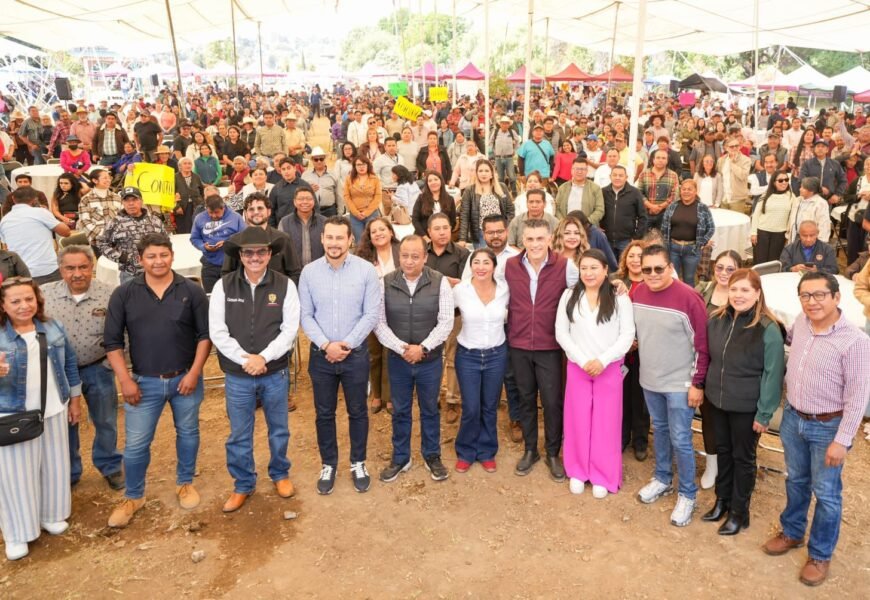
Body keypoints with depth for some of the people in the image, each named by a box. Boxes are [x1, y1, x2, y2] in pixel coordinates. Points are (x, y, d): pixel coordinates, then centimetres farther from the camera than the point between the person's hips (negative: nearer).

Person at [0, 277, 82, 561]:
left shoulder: (52, 328, 0)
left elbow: (69, 363, 8)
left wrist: (75, 399, 9)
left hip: (53, 411, 4)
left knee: (54, 465, 16)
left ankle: (51, 515, 37)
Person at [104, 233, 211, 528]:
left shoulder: (192, 291, -6)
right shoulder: (124, 294, -5)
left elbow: (205, 335, -3)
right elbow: (112, 341, -3)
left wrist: (194, 372, -10)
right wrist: (125, 380, -9)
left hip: (185, 379, 0)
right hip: (144, 382, 0)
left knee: (188, 434, 16)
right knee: (135, 443, 7)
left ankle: (185, 483, 38)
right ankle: (133, 497, 29)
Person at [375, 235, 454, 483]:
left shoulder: (440, 282, -8)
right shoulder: (385, 283, -5)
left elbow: (446, 322, -9)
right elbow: (379, 323, -5)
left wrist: (423, 347, -17)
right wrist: (401, 348, -16)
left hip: (431, 360, -1)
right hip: (397, 359, 1)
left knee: (430, 410, 15)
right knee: (400, 411, 15)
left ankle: (432, 456, 32)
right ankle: (400, 458, 31)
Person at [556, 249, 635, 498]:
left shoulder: (619, 298, -4)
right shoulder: (569, 295, 1)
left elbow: (627, 335, -6)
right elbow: (561, 333, -1)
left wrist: (603, 360, -16)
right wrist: (583, 360, -10)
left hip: (610, 368, -1)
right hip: (577, 367, 2)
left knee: (606, 422, 6)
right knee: (578, 420, 9)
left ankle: (603, 475, 21)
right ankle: (578, 471, 25)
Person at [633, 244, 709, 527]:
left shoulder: (688, 297, -19)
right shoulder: (638, 292, -1)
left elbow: (702, 345, -15)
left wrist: (697, 383, -14)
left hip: (679, 383, -5)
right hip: (649, 379, 6)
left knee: (680, 440, 2)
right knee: (659, 430, 21)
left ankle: (687, 495, 20)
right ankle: (662, 479, 39)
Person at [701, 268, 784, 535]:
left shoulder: (769, 329, -18)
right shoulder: (716, 319, -3)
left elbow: (773, 373, -15)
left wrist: (764, 413, -14)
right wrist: (707, 391, 9)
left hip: (747, 406, -4)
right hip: (717, 400, 5)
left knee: (743, 457, 12)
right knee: (723, 451, 19)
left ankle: (739, 511, 28)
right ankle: (722, 500, 37)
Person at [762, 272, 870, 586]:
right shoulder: (800, 323, -4)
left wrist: (842, 440, -18)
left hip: (827, 427, -5)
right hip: (792, 418, 6)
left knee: (826, 493, 11)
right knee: (796, 481, 23)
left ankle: (820, 555, 30)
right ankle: (791, 532, 43)